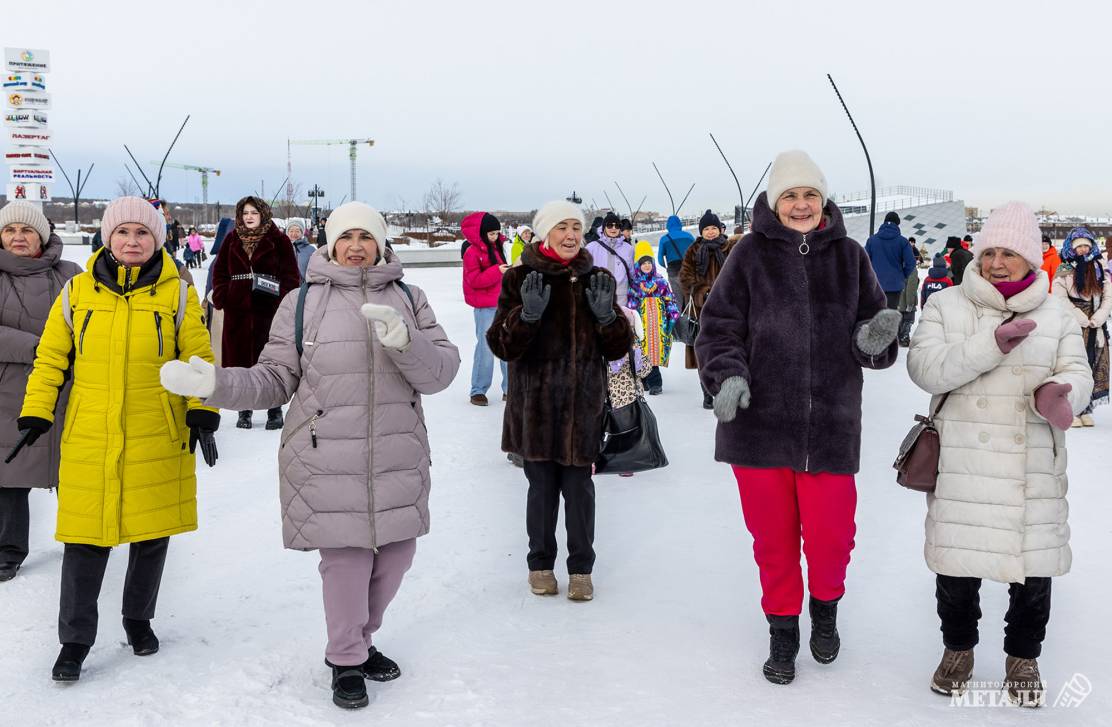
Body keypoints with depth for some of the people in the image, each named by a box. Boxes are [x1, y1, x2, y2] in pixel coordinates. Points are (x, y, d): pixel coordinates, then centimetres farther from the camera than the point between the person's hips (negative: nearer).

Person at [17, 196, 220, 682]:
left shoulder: (177, 293, 1)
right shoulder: (77, 292, 3)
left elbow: (199, 359, 3)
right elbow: (51, 357, 9)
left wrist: (202, 413, -7)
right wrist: (36, 413, 3)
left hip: (158, 441, 0)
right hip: (89, 441, 0)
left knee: (151, 535, 11)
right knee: (84, 540, 0)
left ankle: (138, 619, 33)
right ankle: (75, 640, 15)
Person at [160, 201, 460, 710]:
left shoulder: (408, 299, 7)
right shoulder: (303, 302, 3)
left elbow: (441, 371, -2)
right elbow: (276, 378, 4)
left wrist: (405, 342, -22)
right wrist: (215, 383, -12)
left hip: (398, 459, 3)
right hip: (328, 462, -3)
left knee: (394, 555, 12)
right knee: (346, 557, 0)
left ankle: (359, 639, 39)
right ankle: (346, 660, 24)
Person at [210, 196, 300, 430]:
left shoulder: (279, 240, 0)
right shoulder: (232, 240, 10)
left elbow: (291, 276, -1)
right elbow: (219, 271, 14)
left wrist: (284, 301, -12)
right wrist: (221, 297, 1)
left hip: (270, 309, -3)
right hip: (238, 308, 3)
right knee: (240, 358, 5)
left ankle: (275, 410, 12)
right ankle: (244, 410, 16)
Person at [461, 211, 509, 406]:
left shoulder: (497, 248, 14)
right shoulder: (472, 252, -9)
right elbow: (474, 280, -16)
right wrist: (497, 271, -23)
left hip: (503, 304, 7)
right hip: (485, 307, -7)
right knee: (486, 348, -6)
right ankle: (478, 391, 5)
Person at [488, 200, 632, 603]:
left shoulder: (597, 279, 6)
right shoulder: (520, 279, -1)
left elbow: (619, 347, 7)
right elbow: (502, 345, -5)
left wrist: (606, 315, -12)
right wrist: (527, 314, -22)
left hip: (582, 403, 1)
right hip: (534, 402, -1)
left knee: (578, 486, 4)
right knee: (541, 486, 7)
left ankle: (581, 569, 17)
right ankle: (540, 564, 24)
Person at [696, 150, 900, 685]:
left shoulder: (849, 256, 6)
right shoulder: (752, 254, 0)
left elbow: (871, 337, 9)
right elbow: (719, 327, 0)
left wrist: (873, 340, -15)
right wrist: (727, 375, -18)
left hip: (831, 425, 1)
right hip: (759, 421, -1)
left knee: (830, 535, 0)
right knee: (773, 536, 10)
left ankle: (825, 605, 33)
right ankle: (782, 630, 32)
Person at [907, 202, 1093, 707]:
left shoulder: (1055, 314, 7)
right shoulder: (945, 306, 1)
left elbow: (1077, 375, 1)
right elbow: (924, 367, -12)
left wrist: (1056, 394, -24)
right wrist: (990, 344, -24)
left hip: (1033, 470, 1)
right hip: (962, 467, -1)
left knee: (1034, 564, 8)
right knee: (957, 560, 7)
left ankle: (1022, 657, 29)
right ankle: (958, 647, 31)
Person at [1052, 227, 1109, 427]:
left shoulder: (1100, 269, 13)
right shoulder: (1065, 270, 1)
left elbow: (1108, 296, 8)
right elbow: (1060, 298, -9)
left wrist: (1097, 318, -7)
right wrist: (1082, 319, -13)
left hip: (1096, 326, 4)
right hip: (1073, 326, -4)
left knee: (1096, 365, 4)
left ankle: (1086, 410, 10)